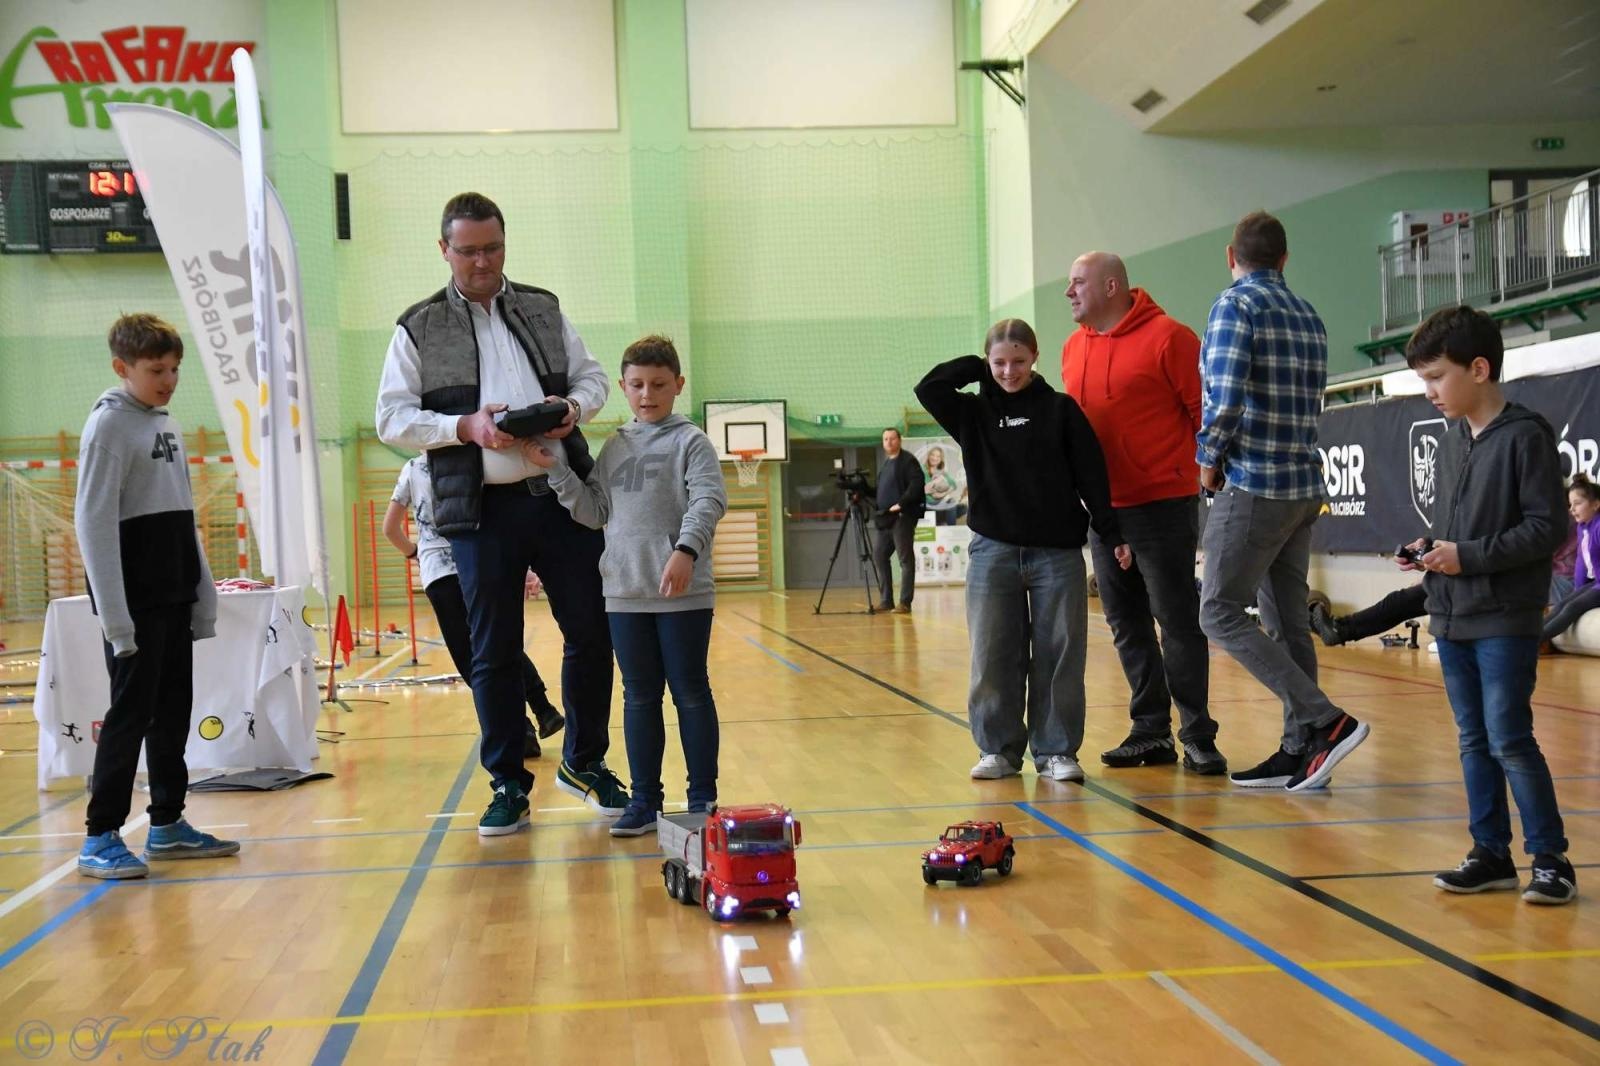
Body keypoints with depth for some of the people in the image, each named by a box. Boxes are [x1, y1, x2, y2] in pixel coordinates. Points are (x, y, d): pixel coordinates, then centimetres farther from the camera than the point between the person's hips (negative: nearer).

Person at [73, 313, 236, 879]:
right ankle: (101, 838, -2)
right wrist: (115, 617, -19)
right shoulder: (109, 425, -9)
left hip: (175, 600, 8)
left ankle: (167, 824, 19)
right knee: (130, 714, -8)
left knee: (173, 711, 10)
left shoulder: (167, 425, 15)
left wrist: (203, 596, 14)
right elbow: (93, 523, -14)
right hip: (135, 604, -8)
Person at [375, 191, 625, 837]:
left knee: (590, 633, 6)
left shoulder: (543, 309, 13)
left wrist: (575, 406, -5)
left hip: (562, 496, 2)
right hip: (482, 510, -2)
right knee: (493, 654, 4)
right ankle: (508, 785, 17)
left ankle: (584, 762, 25)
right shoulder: (419, 328, 4)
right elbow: (392, 419, 0)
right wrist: (466, 427, -14)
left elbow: (592, 375, 18)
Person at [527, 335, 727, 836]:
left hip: (683, 591, -5)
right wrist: (556, 469, 0)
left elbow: (709, 500, -15)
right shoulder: (615, 447, 13)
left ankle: (703, 796, 13)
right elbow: (595, 511, 12)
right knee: (639, 696, 10)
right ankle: (645, 798, 18)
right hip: (625, 592, 5)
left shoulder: (690, 441, -2)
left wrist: (686, 550, -30)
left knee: (690, 692, 3)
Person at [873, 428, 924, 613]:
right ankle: (886, 600, 15)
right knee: (879, 556, 8)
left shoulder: (908, 461, -5)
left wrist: (901, 504, -20)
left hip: (902, 517, -9)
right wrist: (878, 509, 11)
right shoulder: (885, 464, 20)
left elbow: (916, 485, -17)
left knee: (905, 559, -5)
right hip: (885, 519, 9)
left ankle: (905, 603, -4)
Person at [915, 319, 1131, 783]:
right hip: (992, 552, 2)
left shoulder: (1060, 409, 3)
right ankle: (999, 749, 14)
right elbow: (928, 388, -4)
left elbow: (1091, 475, 1)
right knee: (993, 658, 3)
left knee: (1059, 656, 2)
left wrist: (1113, 535, -3)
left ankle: (1056, 750, 11)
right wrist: (978, 366, 3)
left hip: (1057, 552, -1)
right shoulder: (974, 414, 9)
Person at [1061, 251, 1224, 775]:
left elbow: (1204, 411, -8)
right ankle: (1151, 732, 20)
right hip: (1102, 508, 7)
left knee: (1178, 622, -3)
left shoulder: (1167, 337, -10)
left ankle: (1198, 737, 5)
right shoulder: (1073, 348, 11)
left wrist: (1208, 469, -6)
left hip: (1163, 505, -7)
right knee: (1126, 625, 11)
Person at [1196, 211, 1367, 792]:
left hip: (1253, 485, -8)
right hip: (1304, 487, 8)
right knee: (1287, 620, 10)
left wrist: (1209, 460, -4)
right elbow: (1309, 406, 17)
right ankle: (1299, 751, 11)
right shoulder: (1310, 318, 15)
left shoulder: (1235, 304, -8)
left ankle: (1326, 721, -11)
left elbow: (1224, 398, -19)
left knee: (1220, 613, -4)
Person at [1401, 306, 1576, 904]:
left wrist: (1470, 556, -18)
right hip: (1452, 618, 7)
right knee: (1474, 740, 10)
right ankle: (1491, 854, 19)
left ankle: (1551, 859, 4)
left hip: (1506, 619, -7)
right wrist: (1429, 552, 1)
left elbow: (1548, 528, -14)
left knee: (1509, 741, -7)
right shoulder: (1452, 445, 12)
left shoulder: (1526, 437, -10)